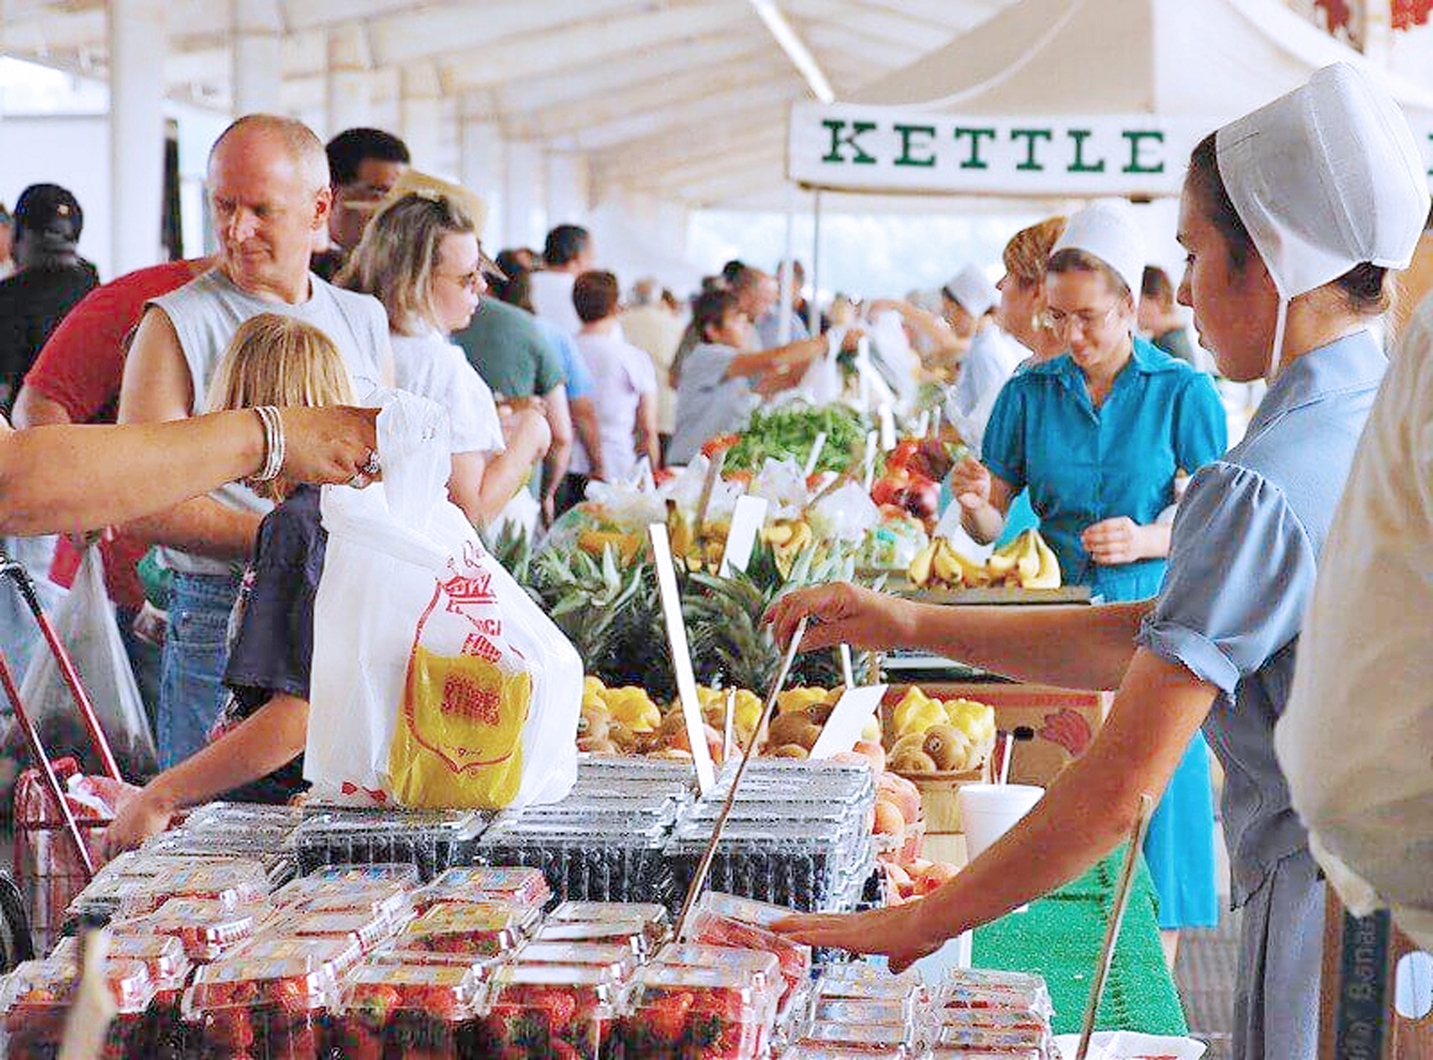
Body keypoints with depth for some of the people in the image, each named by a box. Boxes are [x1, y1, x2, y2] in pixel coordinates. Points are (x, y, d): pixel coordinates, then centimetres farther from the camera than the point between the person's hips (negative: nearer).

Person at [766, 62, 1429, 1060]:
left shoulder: (1262, 489, -19)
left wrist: (915, 924, -11)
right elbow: (1147, 640, 13)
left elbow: (1120, 792, -20)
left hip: (1324, 912, -8)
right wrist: (913, 623, 13)